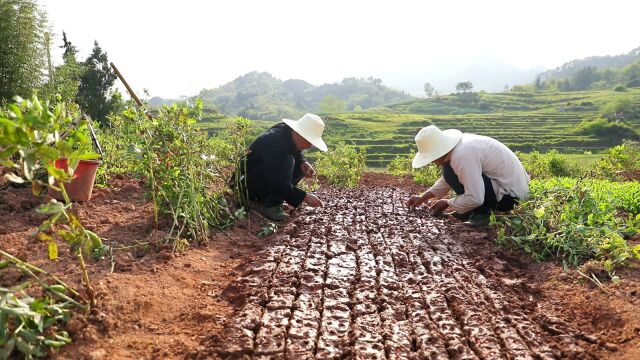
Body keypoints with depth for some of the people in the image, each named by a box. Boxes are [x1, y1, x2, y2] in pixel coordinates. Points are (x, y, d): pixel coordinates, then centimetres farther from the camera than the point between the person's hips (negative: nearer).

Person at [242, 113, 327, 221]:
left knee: (300, 167, 2)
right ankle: (268, 205, -18)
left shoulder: (289, 133, -6)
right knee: (287, 162, -28)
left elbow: (297, 153, 15)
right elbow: (278, 183, -34)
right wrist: (304, 197, -31)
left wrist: (303, 163, -9)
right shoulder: (274, 143, -32)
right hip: (249, 183, -10)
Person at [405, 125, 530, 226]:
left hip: (509, 194, -10)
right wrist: (423, 198, 16)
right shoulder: (460, 145, 3)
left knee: (451, 171, -19)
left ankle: (482, 213, -8)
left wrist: (447, 203, -11)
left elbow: (475, 199, -28)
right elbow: (447, 180, 19)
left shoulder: (462, 156, -27)